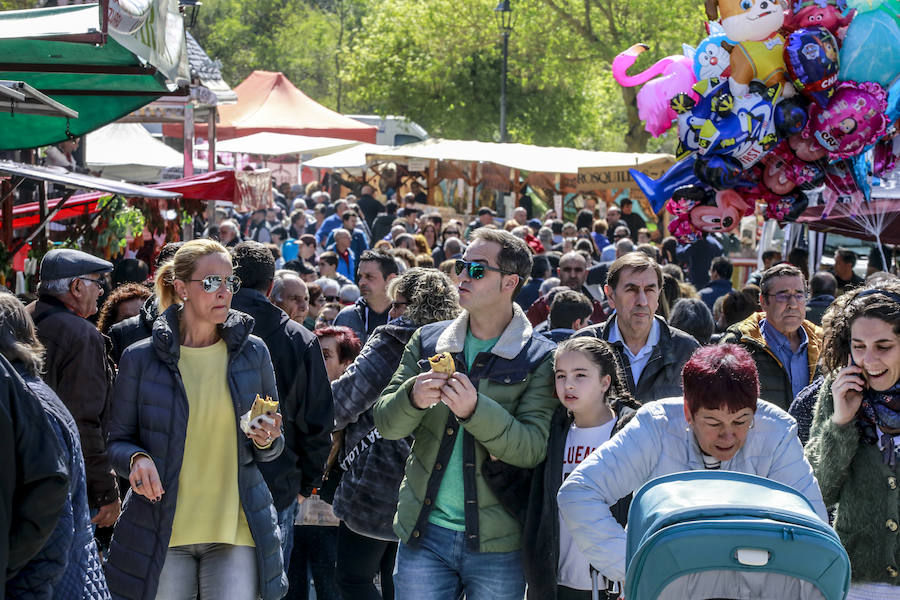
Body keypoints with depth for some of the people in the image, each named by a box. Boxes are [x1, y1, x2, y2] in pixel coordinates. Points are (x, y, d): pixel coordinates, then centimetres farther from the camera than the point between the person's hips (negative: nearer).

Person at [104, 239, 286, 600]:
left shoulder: (252, 353, 5)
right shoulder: (141, 359, 0)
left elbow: (272, 446, 15)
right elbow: (118, 441, 6)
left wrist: (267, 440, -8)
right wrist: (136, 458, -16)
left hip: (235, 529, 1)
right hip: (162, 533, -1)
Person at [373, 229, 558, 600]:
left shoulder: (541, 359, -4)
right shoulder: (427, 341, 7)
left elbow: (533, 448, -13)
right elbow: (386, 423, 3)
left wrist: (475, 410, -28)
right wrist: (413, 398, -20)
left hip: (496, 543, -2)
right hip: (424, 532, 3)